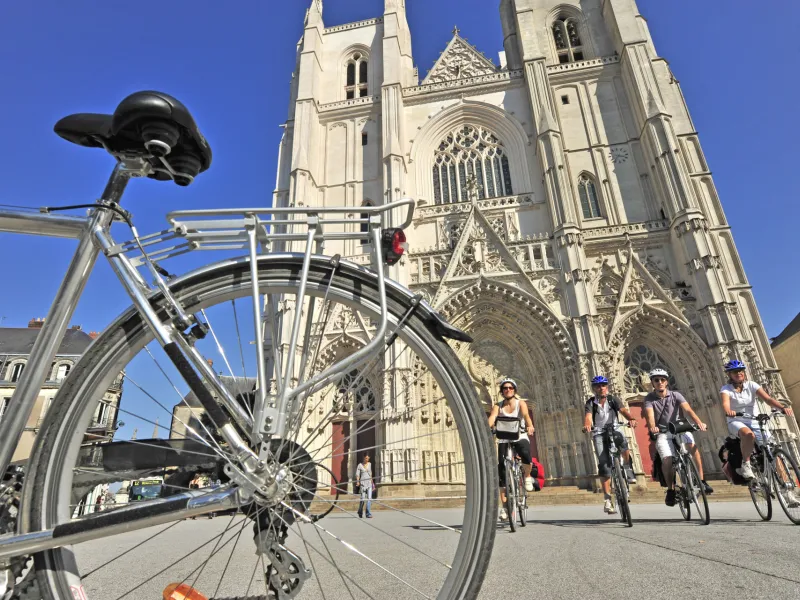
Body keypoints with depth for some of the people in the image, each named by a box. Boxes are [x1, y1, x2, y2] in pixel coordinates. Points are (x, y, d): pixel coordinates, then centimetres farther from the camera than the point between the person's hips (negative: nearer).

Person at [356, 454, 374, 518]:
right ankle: (360, 512, 26)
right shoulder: (360, 465, -2)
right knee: (363, 499, 1)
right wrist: (357, 482, -20)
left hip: (369, 483, 3)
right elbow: (357, 474, -5)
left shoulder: (369, 464, 9)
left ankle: (368, 514, -10)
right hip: (363, 483, -3)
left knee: (369, 498, -10)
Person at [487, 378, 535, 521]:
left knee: (526, 456, -32)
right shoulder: (498, 406, 0)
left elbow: (526, 415, -22)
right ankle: (504, 506, 3)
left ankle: (527, 477, 2)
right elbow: (491, 418, -18)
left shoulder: (520, 403, -2)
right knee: (502, 471, -7)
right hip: (504, 439, 1)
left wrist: (530, 426, -44)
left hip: (520, 437, -1)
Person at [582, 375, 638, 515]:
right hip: (599, 434, -1)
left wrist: (631, 419, -42)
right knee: (604, 464, -13)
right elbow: (588, 416, -23)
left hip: (614, 430, 1)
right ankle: (607, 499, -6)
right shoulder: (590, 403, -5)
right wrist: (587, 425, -47)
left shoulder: (613, 400, -2)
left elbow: (623, 410, -19)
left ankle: (627, 468, -5)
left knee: (623, 443, -34)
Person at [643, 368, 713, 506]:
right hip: (663, 433, -1)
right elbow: (650, 414, -23)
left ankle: (701, 481, -18)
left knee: (692, 445, -31)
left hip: (680, 428, 1)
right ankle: (671, 490, 0)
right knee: (667, 460, -22)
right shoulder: (649, 399, -6)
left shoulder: (676, 395, -4)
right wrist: (652, 427, -44)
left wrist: (699, 422, -38)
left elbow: (688, 409, -19)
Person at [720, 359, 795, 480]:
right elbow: (725, 403, -27)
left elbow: (768, 399, -13)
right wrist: (728, 411, -50)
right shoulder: (726, 389, -7)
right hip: (736, 422, -3)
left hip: (754, 422, 3)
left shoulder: (752, 385, 0)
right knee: (749, 434, -36)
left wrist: (782, 407, -32)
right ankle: (745, 464, -19)